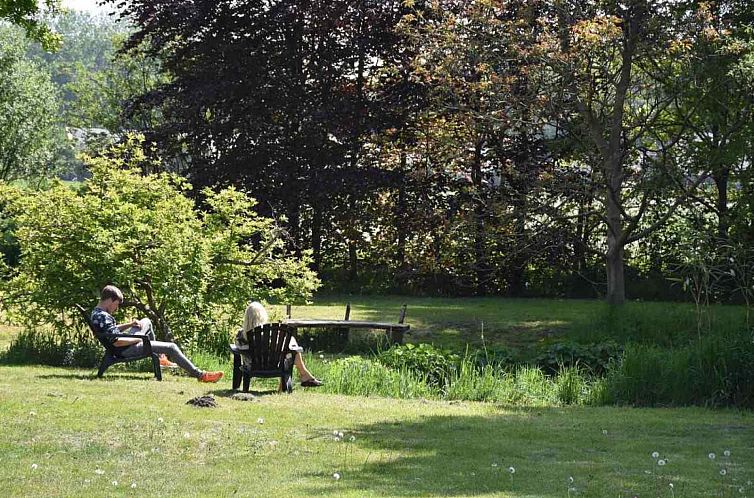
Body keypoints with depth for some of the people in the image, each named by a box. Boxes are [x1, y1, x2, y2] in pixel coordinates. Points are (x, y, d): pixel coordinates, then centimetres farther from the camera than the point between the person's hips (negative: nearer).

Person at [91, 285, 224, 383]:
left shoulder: (96, 312, 5)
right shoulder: (103, 317, -26)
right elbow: (116, 341, -31)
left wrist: (130, 325, 7)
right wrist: (138, 339, -17)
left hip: (127, 344, 11)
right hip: (127, 350, -11)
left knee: (146, 322, 32)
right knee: (172, 347, -10)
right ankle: (200, 375, -5)